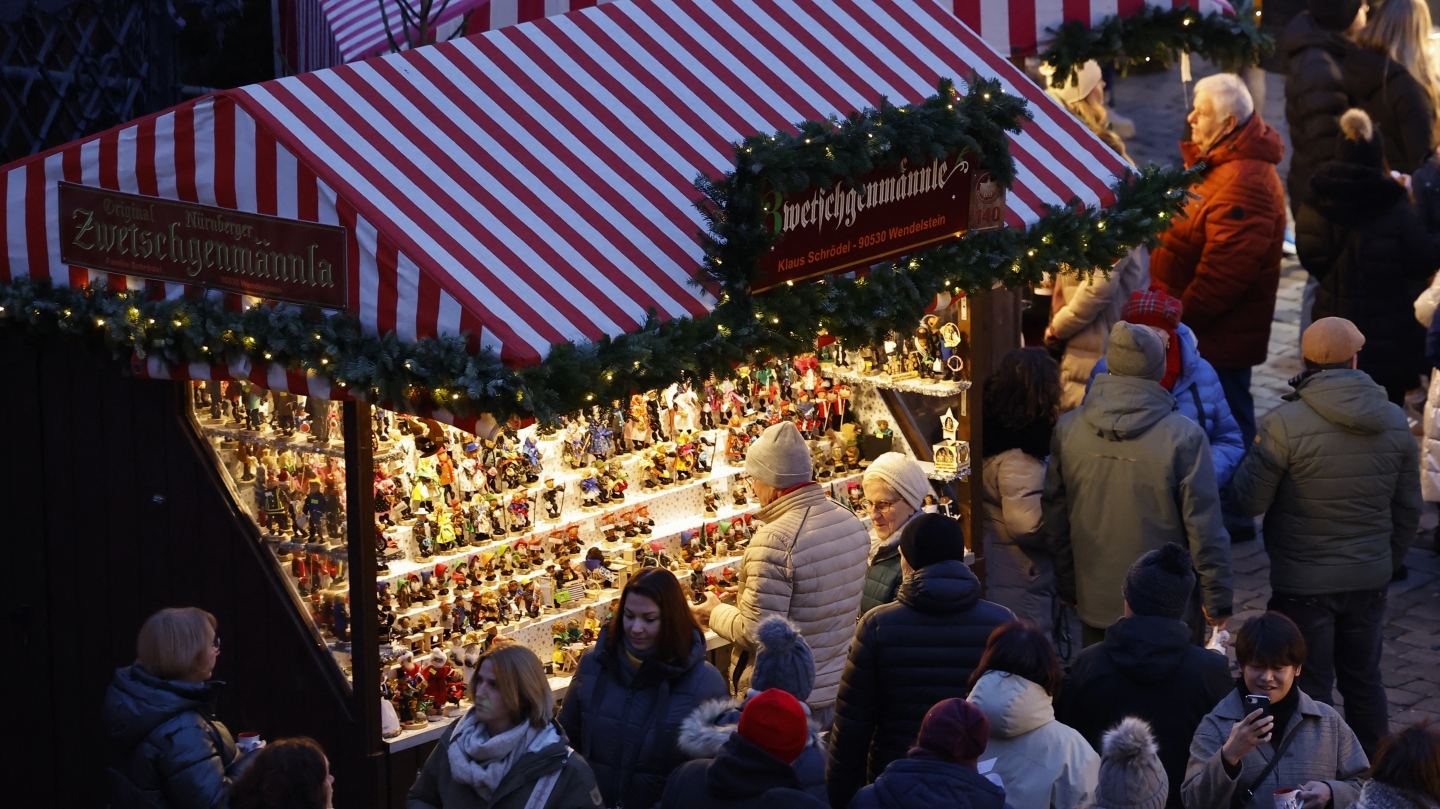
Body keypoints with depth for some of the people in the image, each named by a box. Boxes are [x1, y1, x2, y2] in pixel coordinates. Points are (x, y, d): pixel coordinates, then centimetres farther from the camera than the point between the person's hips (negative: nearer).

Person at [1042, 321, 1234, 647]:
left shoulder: (1067, 429, -5)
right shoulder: (1185, 437, -17)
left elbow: (1055, 519, 5)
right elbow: (1204, 528, -13)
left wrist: (1066, 588, 17)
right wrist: (1216, 601, -2)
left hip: (1094, 604, 4)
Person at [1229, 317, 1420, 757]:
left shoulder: (1285, 424, -20)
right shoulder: (1395, 422, -3)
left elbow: (1248, 501, -13)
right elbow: (1409, 510, 6)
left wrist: (1252, 458, 6)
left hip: (1304, 584, -5)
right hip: (1369, 580, 5)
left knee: (1309, 690, 7)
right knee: (1364, 682, 19)